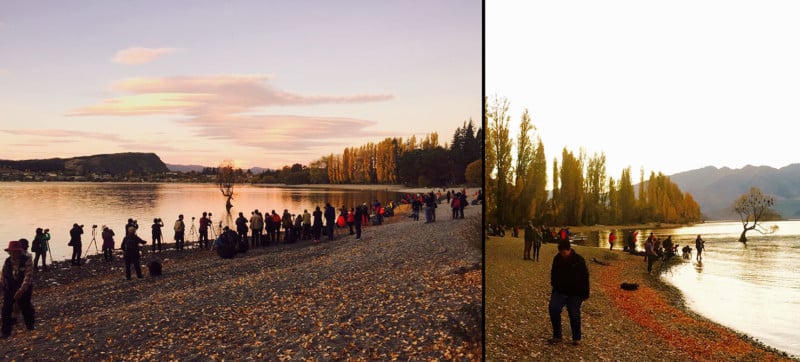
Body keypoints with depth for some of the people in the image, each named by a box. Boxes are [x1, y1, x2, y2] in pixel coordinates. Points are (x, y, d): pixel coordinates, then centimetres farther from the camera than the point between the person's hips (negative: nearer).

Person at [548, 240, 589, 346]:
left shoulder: (579, 260, -12)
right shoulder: (557, 258, -1)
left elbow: (585, 277, -6)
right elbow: (553, 273, 15)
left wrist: (585, 294, -5)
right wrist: (554, 285, 13)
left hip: (575, 294, -3)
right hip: (559, 291, 3)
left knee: (574, 314, -1)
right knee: (553, 309, -13)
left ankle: (576, 338, 19)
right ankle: (557, 336, 0)